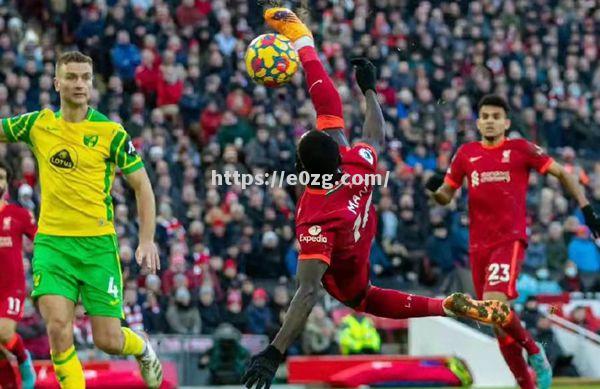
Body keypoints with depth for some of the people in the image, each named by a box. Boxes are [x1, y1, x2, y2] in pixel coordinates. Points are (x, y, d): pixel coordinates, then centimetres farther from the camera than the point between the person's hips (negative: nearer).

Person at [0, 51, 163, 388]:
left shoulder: (111, 132, -3)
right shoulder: (37, 124, 5)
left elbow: (142, 185, 1)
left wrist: (147, 240, -7)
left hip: (98, 243, -2)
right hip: (51, 242, 2)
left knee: (108, 341, -1)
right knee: (58, 326, -19)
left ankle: (143, 348, 35)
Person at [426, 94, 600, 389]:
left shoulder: (520, 149, 0)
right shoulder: (466, 154, 10)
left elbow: (561, 173, 7)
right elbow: (445, 197, 15)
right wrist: (434, 189, -9)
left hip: (510, 240, -5)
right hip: (478, 245, 5)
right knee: (500, 322, 6)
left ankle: (534, 352, -2)